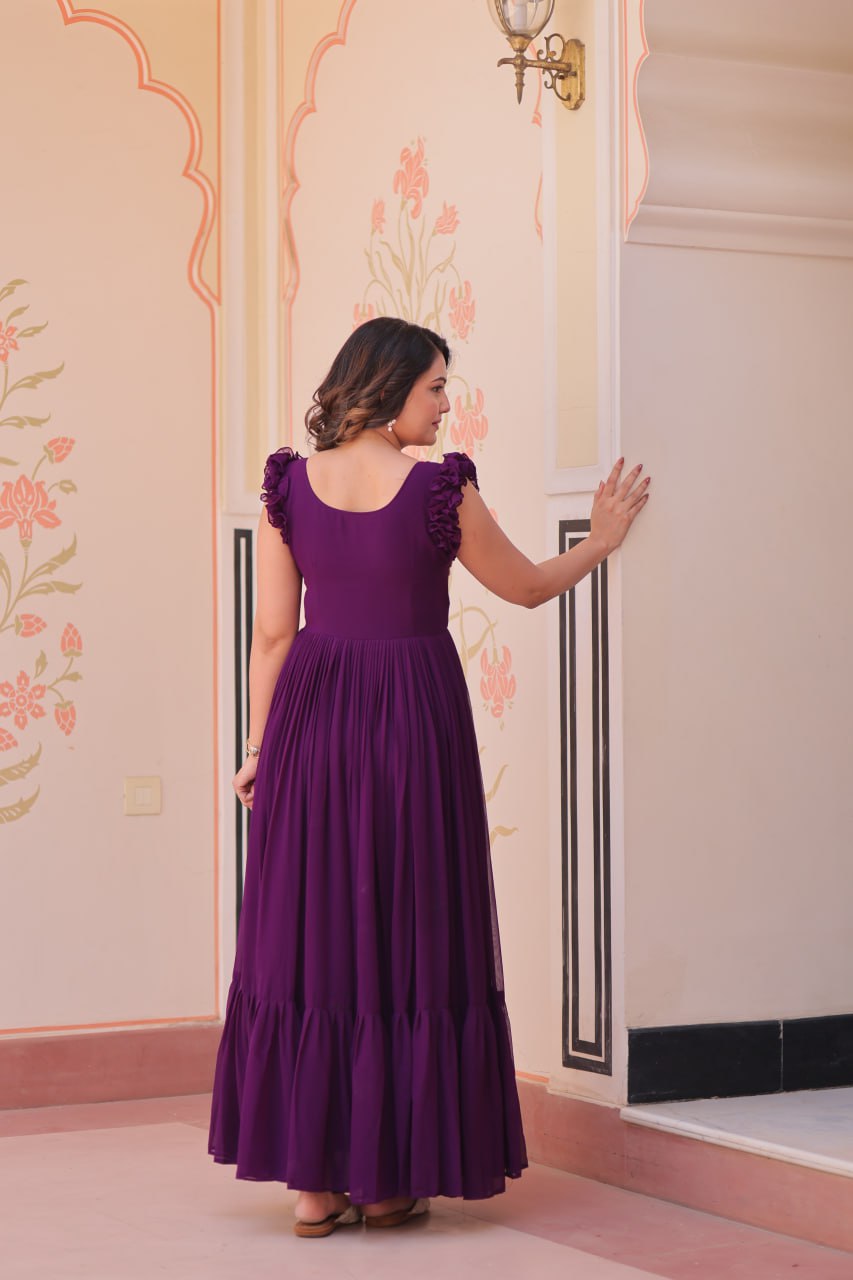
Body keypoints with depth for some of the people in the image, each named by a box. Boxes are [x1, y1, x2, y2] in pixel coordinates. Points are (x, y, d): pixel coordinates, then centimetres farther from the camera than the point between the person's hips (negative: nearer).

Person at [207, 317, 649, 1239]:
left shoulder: (290, 484, 1)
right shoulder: (440, 488, -8)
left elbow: (273, 631, 2)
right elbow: (527, 587, 5)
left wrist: (260, 747, 9)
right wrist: (601, 541, 22)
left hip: (311, 720, 3)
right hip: (414, 714, -3)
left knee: (308, 935, 8)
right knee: (410, 941, 6)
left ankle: (312, 1181, 10)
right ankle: (389, 1179, 11)